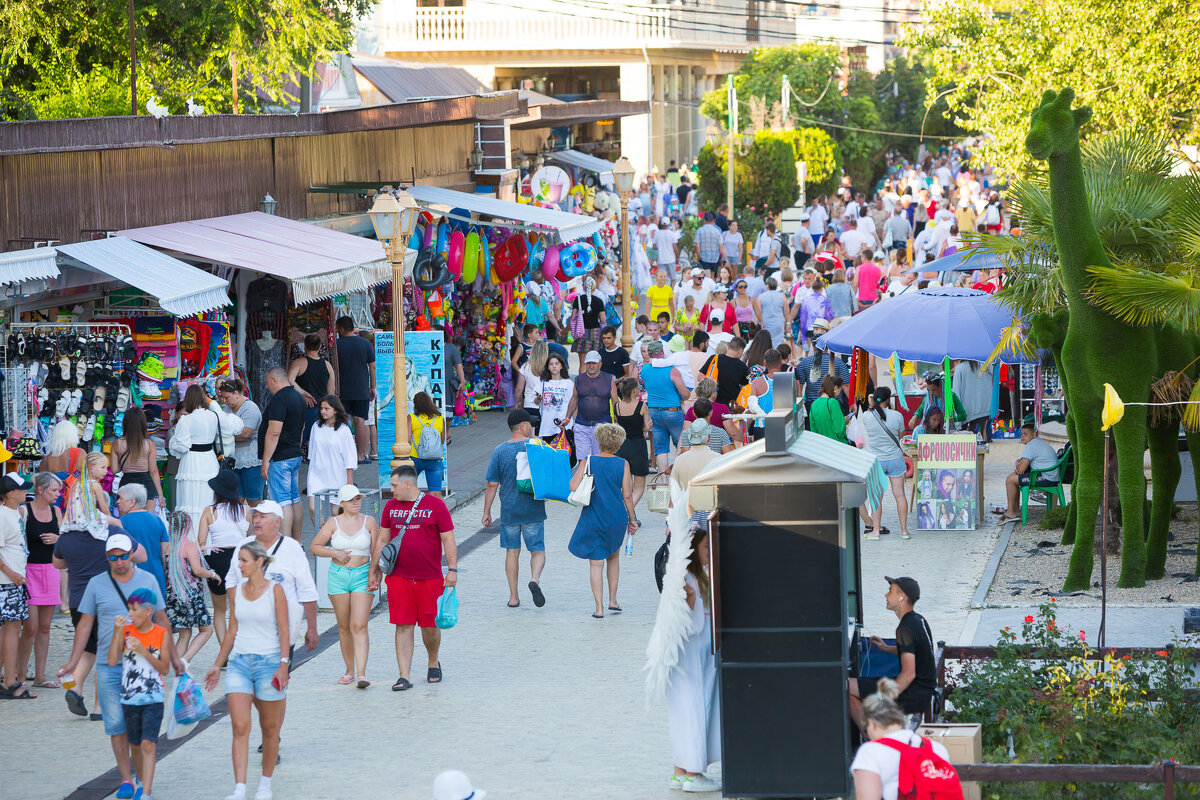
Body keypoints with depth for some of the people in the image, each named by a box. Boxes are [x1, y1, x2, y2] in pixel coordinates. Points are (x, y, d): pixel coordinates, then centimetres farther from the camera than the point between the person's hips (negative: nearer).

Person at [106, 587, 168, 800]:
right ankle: (142, 782, 36)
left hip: (153, 698, -3)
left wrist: (144, 651, -17)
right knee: (135, 745, 14)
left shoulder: (161, 634, -3)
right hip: (129, 697, 3)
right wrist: (117, 632, -15)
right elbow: (112, 661, -9)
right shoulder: (126, 631, 0)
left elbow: (164, 669, -5)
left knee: (148, 744, -14)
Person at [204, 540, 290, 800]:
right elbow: (232, 632, 15)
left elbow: (284, 632, -7)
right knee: (240, 727, -9)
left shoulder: (275, 590, -4)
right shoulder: (237, 591, 8)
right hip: (239, 662, 3)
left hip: (268, 662, -3)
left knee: (269, 727, 7)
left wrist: (283, 665, -16)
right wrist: (217, 665, 15)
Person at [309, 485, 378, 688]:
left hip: (362, 576, -2)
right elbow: (314, 547, 5)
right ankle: (349, 671, 20)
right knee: (344, 627, 8)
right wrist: (335, 553, -10)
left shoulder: (368, 522, 1)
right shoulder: (333, 523, 1)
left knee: (359, 626, -13)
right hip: (338, 576, 2)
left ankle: (361, 673, -20)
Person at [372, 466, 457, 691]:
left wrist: (452, 570, -8)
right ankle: (404, 677, -1)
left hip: (430, 578, -2)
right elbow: (382, 539, 16)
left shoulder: (435, 506, -2)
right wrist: (374, 569, 13)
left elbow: (448, 539, -2)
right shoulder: (391, 506, 9)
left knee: (430, 626, 5)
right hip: (399, 578, 3)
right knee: (403, 626, -1)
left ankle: (433, 663, 32)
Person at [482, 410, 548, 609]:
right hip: (533, 510, -1)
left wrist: (486, 512, 3)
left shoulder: (500, 451, -4)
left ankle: (513, 596, 11)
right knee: (538, 550, 7)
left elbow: (492, 485, -4)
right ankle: (534, 579, -21)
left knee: (512, 551, 11)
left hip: (509, 510, 1)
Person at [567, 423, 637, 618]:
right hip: (617, 518, 2)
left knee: (596, 563, 2)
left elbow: (573, 487, -14)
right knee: (613, 557, 23)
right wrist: (632, 519, 7)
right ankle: (613, 600, 26)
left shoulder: (587, 462, -8)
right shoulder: (623, 464, -4)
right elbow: (627, 495, -4)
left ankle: (599, 608, -3)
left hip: (593, 518, -2)